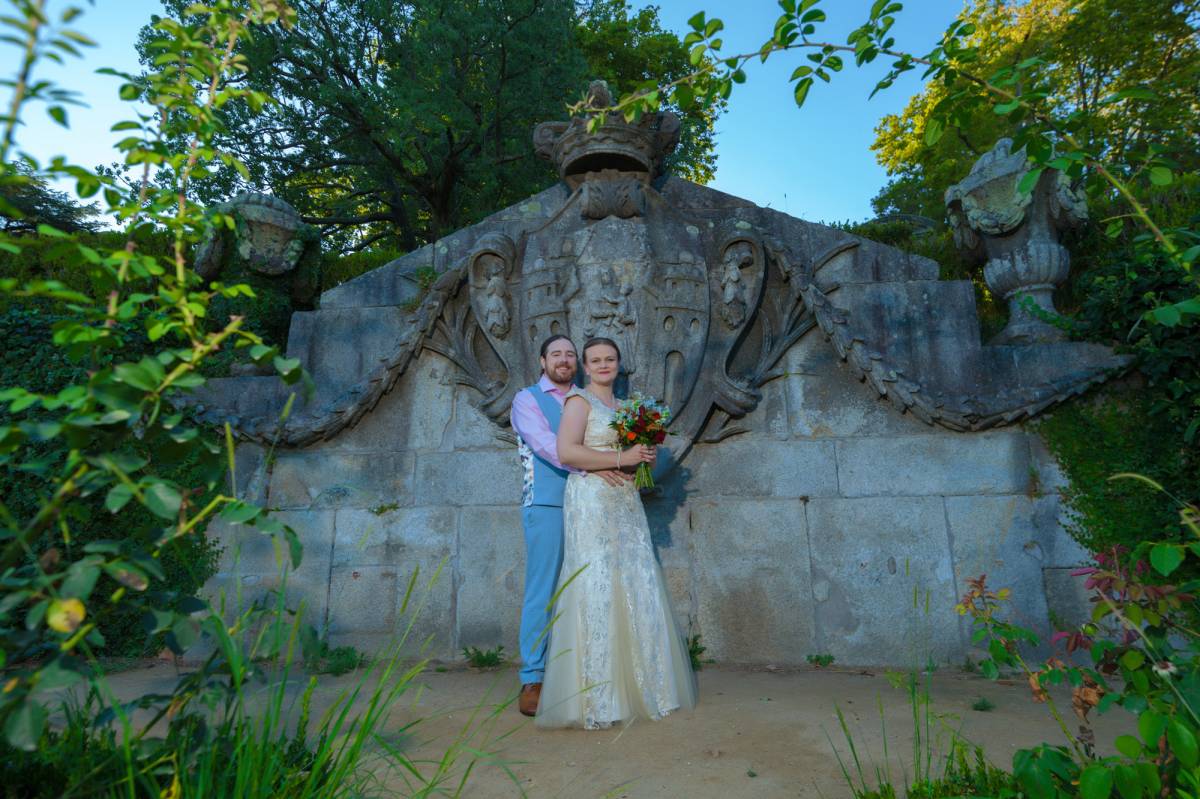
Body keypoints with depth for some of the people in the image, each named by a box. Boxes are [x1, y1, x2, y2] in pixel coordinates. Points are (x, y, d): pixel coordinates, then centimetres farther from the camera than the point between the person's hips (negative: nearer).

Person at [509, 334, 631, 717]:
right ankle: (532, 680, 8)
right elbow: (545, 444, -13)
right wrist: (592, 467, -24)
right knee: (542, 592, -2)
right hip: (547, 504, -5)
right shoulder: (527, 399, 3)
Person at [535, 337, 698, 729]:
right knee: (596, 590, -7)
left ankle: (634, 687, 20)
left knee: (637, 589, 7)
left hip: (627, 504, 8)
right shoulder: (579, 400, -2)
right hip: (592, 502, -7)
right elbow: (566, 452, -16)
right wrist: (622, 458, -16)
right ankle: (595, 700, 2)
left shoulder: (623, 406, 20)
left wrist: (645, 457, 5)